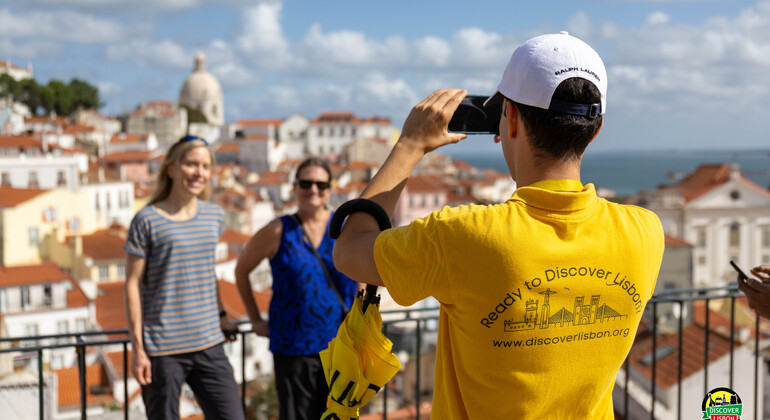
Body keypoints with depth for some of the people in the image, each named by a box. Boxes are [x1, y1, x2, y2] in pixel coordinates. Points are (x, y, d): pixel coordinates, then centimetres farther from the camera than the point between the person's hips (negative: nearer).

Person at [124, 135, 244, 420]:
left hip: (209, 344, 4)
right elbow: (133, 285, -5)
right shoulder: (147, 220, -6)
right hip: (162, 350, -4)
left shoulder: (214, 217, 8)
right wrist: (137, 348, -8)